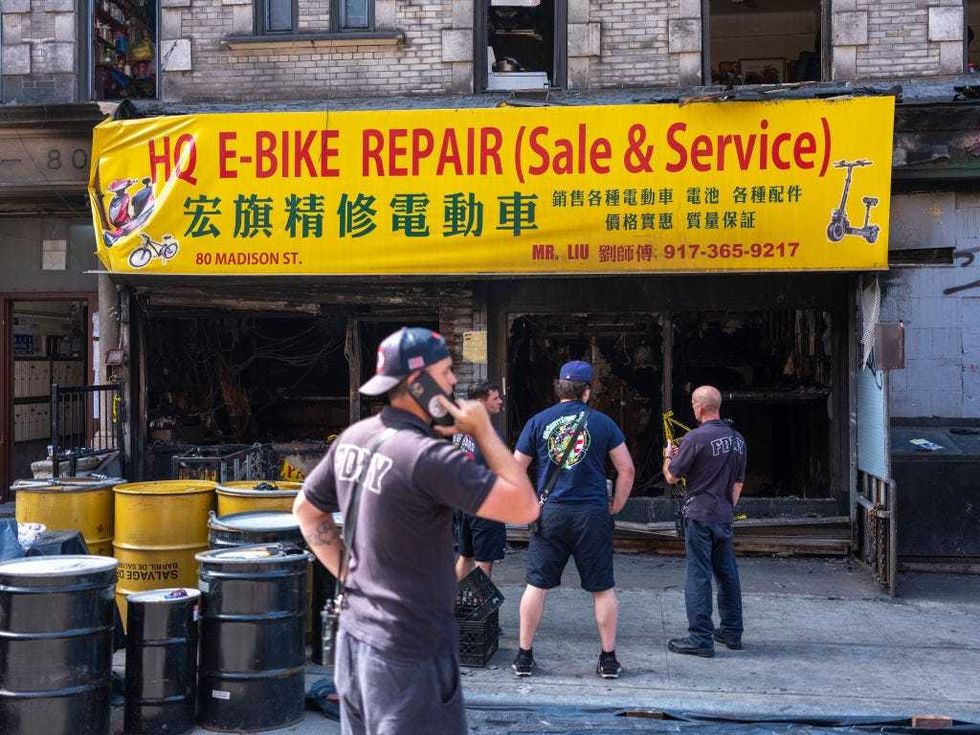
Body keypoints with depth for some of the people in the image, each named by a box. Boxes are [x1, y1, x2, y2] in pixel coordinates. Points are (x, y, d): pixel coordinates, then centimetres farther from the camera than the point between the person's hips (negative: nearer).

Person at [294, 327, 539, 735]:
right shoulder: (427, 455, -23)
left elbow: (306, 509, 17)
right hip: (409, 654, -9)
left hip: (354, 637, 9)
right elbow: (525, 508, -22)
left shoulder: (352, 438, 3)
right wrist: (483, 430, -14)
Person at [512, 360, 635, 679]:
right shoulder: (602, 422, 2)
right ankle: (608, 658, 15)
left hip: (550, 513, 1)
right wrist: (615, 506, 12)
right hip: (593, 514, -1)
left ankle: (524, 656, 13)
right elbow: (627, 469, 2)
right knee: (603, 589, 9)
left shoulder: (538, 421, 3)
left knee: (536, 585, 8)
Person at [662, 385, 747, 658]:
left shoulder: (695, 438, -15)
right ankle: (732, 632, 23)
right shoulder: (737, 439, 8)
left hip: (700, 515, -7)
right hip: (725, 517, 7)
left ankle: (700, 638, -4)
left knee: (698, 575, -4)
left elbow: (672, 477, -8)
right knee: (727, 573, 15)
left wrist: (668, 456, 11)